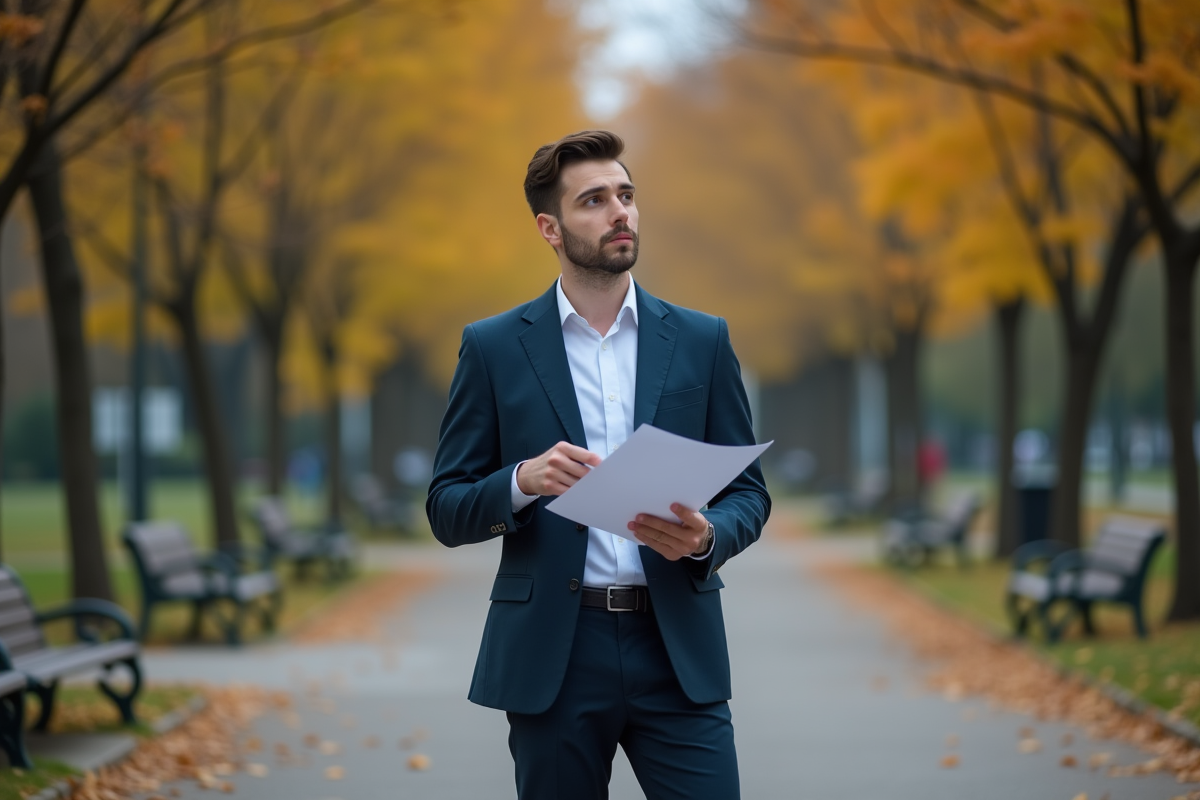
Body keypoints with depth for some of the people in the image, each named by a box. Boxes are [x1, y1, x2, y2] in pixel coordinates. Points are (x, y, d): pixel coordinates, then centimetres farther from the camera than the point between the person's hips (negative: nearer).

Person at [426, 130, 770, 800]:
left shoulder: (702, 341, 8)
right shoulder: (494, 348, 4)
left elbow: (748, 491, 10)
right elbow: (447, 512, 3)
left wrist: (706, 537, -13)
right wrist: (523, 482, -18)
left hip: (677, 650, 1)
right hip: (552, 653, -1)